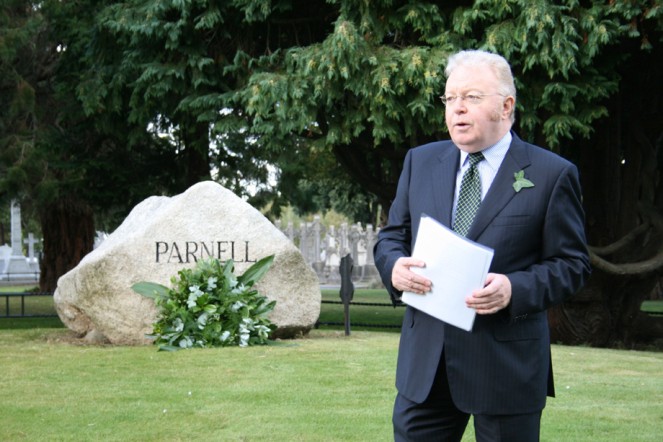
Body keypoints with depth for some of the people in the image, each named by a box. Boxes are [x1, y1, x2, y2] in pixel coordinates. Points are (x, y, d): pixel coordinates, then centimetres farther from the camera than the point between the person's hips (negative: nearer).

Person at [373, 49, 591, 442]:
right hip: (425, 362, 4)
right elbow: (391, 236, 14)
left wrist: (515, 290, -21)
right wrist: (394, 266, -10)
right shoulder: (421, 161, 11)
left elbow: (572, 263, -3)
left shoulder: (551, 174, -3)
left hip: (508, 364, -3)